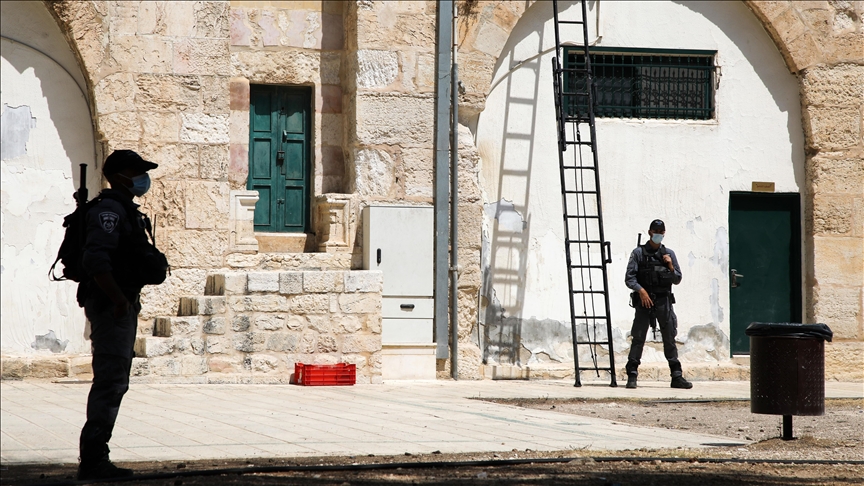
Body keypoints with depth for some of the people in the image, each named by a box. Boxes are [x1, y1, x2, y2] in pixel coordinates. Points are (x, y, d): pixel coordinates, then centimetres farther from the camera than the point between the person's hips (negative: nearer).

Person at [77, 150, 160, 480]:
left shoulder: (126, 211, 18)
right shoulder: (109, 210, -14)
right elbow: (95, 260, -26)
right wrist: (119, 300, -23)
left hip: (122, 306, 11)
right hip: (110, 306, -11)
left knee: (114, 383, 12)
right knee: (110, 381, -11)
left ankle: (95, 458, 17)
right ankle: (93, 460, -10)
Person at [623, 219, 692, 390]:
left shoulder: (669, 254, 13)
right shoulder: (639, 253, 4)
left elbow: (677, 280, 14)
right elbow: (629, 278, -1)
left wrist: (670, 267, -3)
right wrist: (640, 290, -17)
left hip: (664, 301, 3)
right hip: (644, 301, -3)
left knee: (670, 339, 4)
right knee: (638, 338, -6)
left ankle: (677, 377, 7)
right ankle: (632, 376, -3)